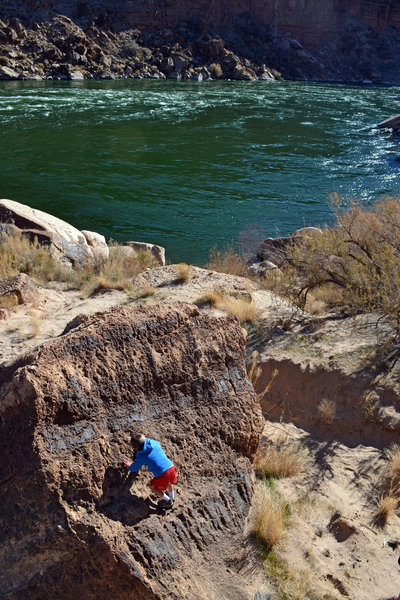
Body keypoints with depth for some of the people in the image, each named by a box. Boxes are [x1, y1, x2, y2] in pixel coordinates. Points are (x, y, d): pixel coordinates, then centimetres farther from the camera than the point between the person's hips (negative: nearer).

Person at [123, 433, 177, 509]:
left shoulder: (141, 457, -2)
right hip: (171, 467, 6)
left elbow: (135, 468, 16)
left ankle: (168, 501, 31)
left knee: (153, 486, 22)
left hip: (162, 474, -6)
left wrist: (129, 466, 37)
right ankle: (172, 497, 58)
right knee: (168, 482, 37)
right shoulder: (154, 443, 8)